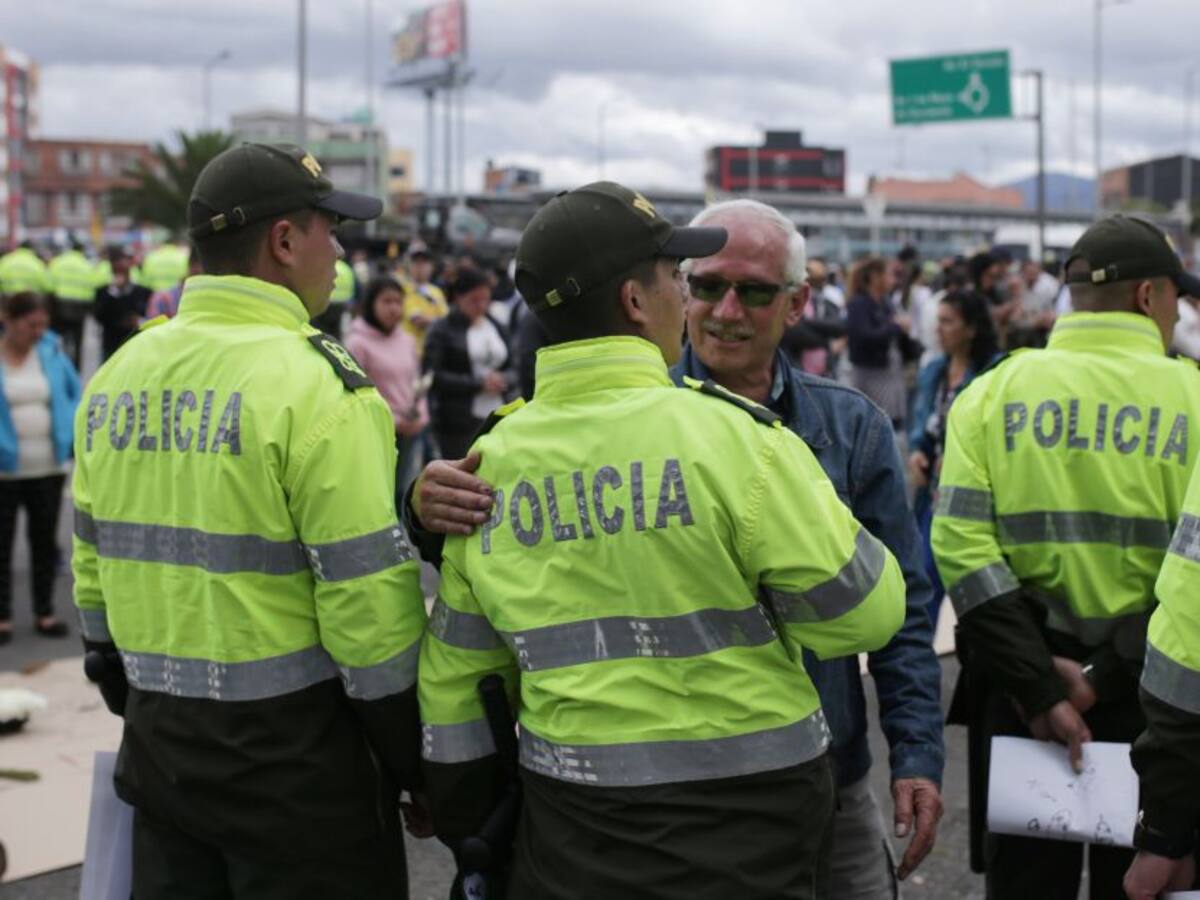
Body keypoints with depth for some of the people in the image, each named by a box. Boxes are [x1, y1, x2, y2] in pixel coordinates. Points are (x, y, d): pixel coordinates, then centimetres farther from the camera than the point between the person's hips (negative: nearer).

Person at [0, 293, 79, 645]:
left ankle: (44, 613, 23)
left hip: (49, 467, 3)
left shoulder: (51, 350, 3)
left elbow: (76, 394, 12)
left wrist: (70, 432, -2)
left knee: (45, 540, 12)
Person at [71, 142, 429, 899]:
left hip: (159, 747, 6)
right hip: (292, 751, -6)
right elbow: (369, 600, -18)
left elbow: (96, 571, 11)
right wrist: (417, 766, -7)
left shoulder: (118, 377, 5)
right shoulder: (316, 385, -16)